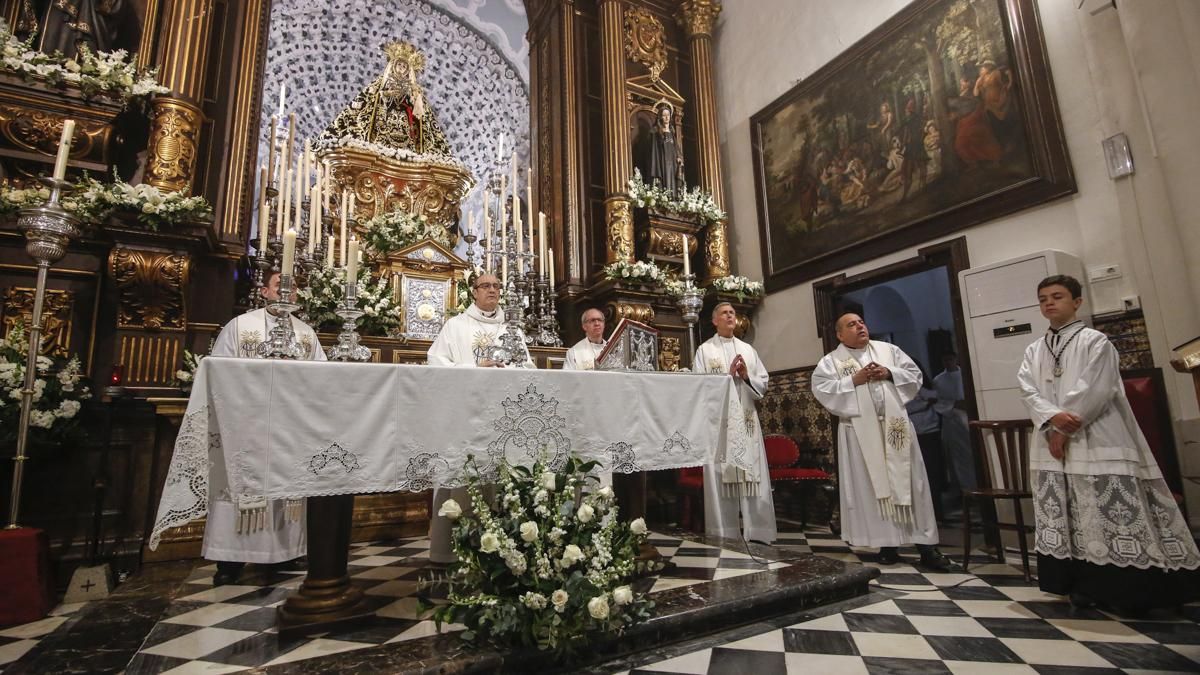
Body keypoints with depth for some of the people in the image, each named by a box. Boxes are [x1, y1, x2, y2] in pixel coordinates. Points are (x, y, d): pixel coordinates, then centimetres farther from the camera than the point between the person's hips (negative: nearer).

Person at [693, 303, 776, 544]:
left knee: (753, 475, 1)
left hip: (747, 420, 4)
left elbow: (763, 382, 12)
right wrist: (728, 375, -12)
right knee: (721, 477, -2)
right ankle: (724, 535, 6)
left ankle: (757, 533, 8)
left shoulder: (748, 349, 15)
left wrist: (746, 376, -6)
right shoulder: (704, 350, 3)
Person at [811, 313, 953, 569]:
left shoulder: (888, 350, 13)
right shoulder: (830, 361, 3)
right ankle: (886, 544, 10)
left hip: (895, 427, 3)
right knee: (872, 486, 1)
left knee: (910, 483, 4)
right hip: (861, 431, -2)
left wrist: (890, 373, -7)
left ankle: (927, 545, 10)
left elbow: (914, 374, 11)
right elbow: (821, 389, -8)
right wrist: (853, 380, -14)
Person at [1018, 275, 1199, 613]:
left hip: (1096, 441, -4)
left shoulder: (1094, 341, -1)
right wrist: (1053, 418, -16)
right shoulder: (1033, 351, 13)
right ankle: (1084, 585, 17)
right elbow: (1028, 391, 2)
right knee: (1065, 519, 7)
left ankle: (1129, 591, 7)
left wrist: (1066, 428, -12)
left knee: (1112, 515, -4)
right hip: (1051, 442, 5)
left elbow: (1094, 391, -10)